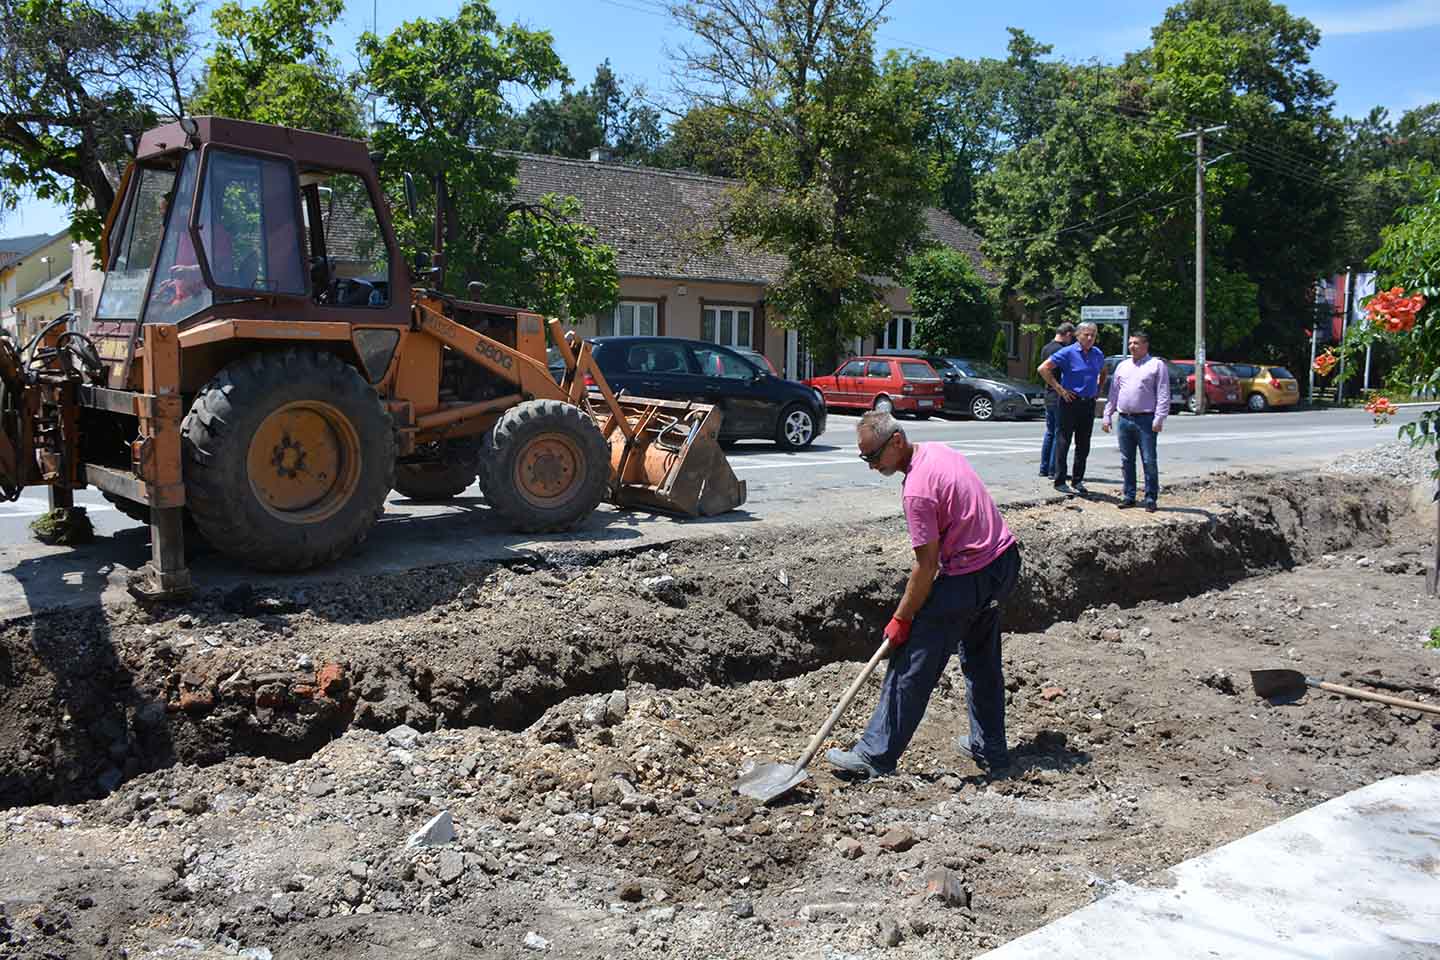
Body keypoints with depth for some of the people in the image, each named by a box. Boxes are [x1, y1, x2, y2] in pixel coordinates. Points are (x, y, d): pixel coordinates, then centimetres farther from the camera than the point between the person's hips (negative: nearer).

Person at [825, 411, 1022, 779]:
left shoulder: (917, 490, -23)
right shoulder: (940, 450, 5)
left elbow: (927, 566, -20)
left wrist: (901, 619, -11)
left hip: (969, 579, -10)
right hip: (1004, 559, 10)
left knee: (912, 667, -3)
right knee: (982, 660, 21)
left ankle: (875, 756, 5)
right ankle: (990, 750, 31)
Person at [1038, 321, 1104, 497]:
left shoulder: (1097, 354, 10)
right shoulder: (1068, 352, -9)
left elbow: (1103, 372, 30)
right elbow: (1043, 369, -12)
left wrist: (1099, 390, 15)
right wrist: (1059, 389, -12)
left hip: (1089, 404, 6)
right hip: (1071, 402, -6)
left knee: (1084, 445, 10)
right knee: (1063, 443, -2)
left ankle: (1077, 481, 19)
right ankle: (1060, 482, 2)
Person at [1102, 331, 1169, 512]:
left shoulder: (1157, 365, 1)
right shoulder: (1123, 365, 16)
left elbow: (1163, 395, -5)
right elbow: (1113, 393, 18)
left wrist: (1159, 419, -14)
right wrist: (1107, 416, 11)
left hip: (1145, 420, -5)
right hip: (1124, 419, 5)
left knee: (1149, 461, -4)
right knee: (1126, 461, 8)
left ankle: (1151, 499, 2)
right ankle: (1129, 496, 17)